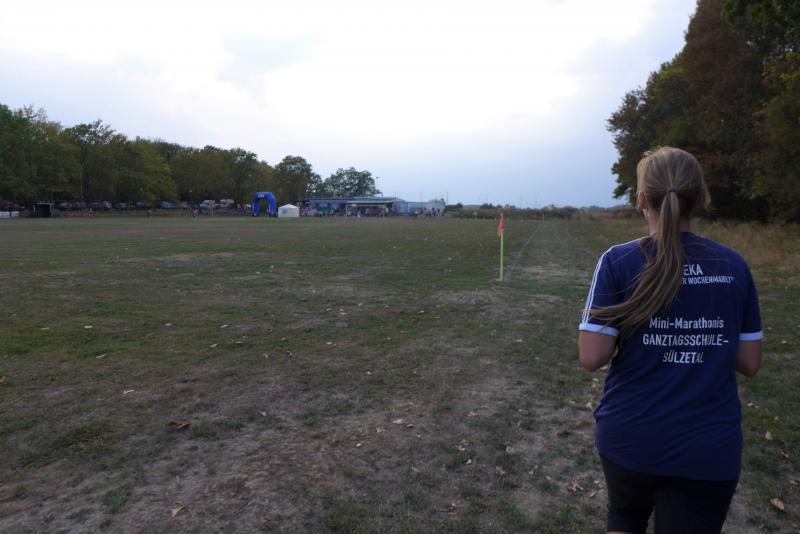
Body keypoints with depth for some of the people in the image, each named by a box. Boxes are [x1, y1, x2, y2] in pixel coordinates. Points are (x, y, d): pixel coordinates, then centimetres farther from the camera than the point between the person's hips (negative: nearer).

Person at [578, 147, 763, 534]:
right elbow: (750, 364, 2)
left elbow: (591, 357, -16)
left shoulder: (619, 262, -13)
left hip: (630, 437, -1)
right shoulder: (734, 266, -3)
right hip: (710, 448, 2)